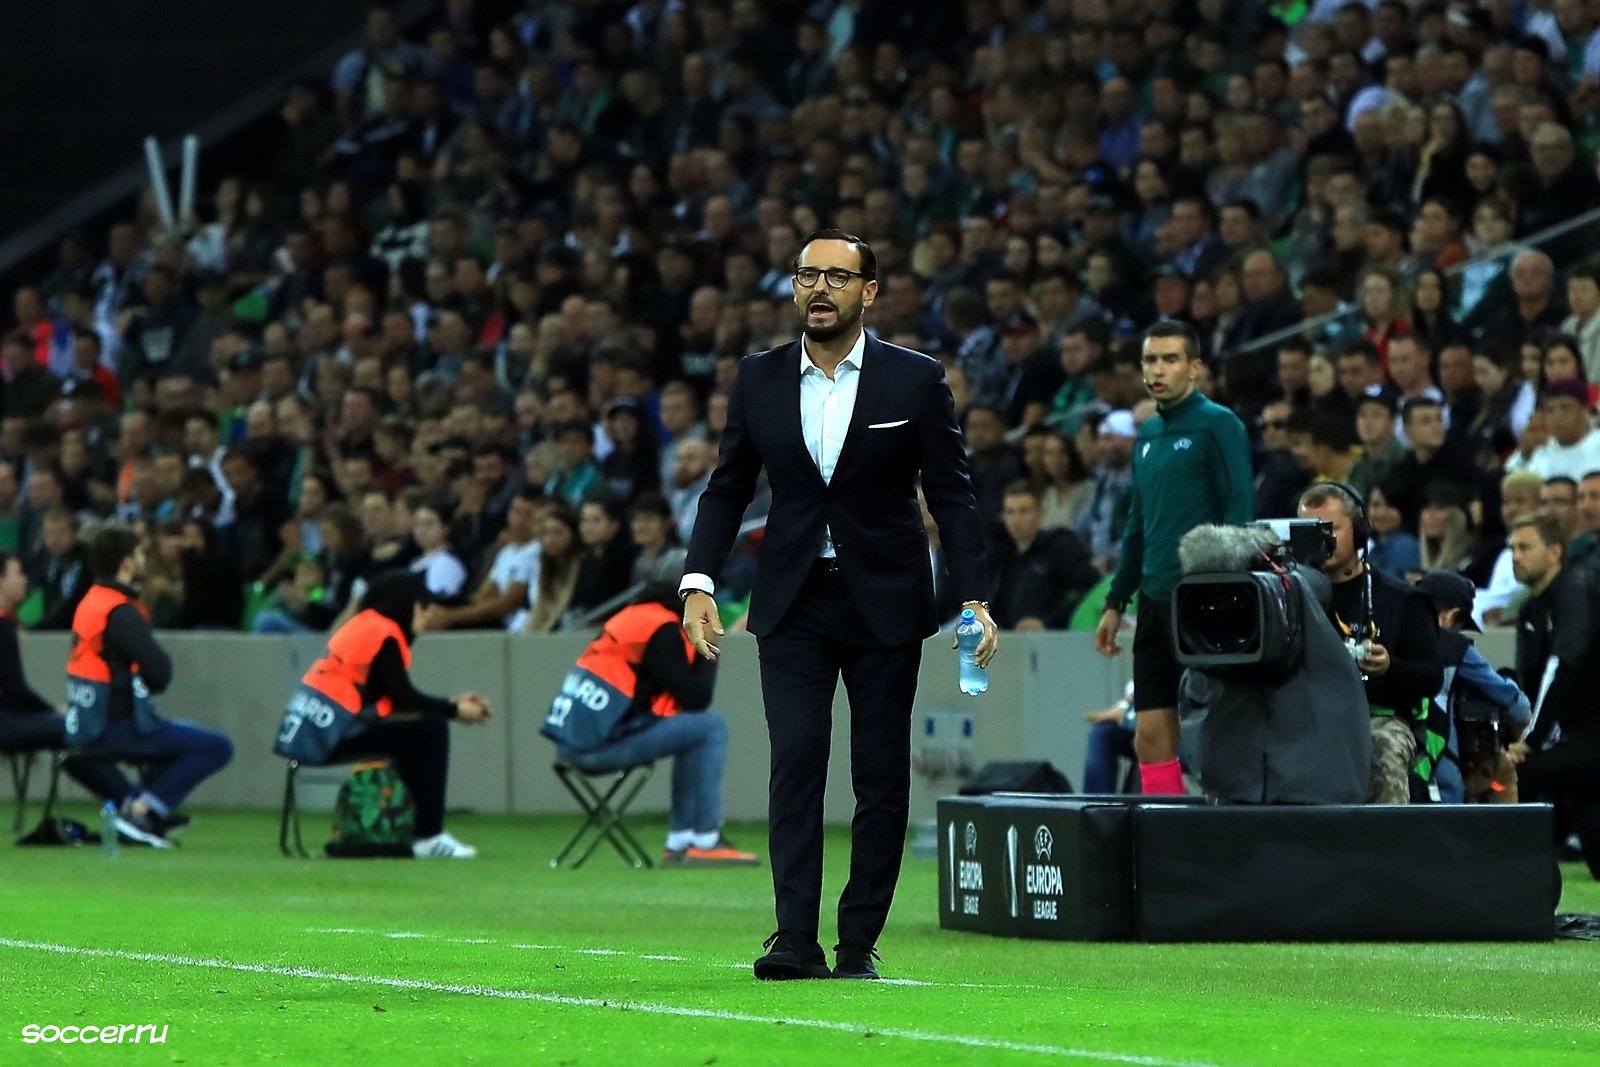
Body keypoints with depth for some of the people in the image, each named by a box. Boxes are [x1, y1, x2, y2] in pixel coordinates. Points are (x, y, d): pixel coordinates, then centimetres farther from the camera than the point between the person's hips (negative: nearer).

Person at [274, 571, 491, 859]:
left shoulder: (364, 625, 21)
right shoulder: (383, 633, -7)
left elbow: (398, 696, 22)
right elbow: (403, 699, -11)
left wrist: (451, 703, 18)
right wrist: (454, 711, 1)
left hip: (308, 731, 10)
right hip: (331, 733, -10)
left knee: (411, 734, 21)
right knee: (432, 730, -9)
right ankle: (429, 837, -9)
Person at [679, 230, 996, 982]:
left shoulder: (916, 381, -1)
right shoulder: (759, 379, 5)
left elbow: (952, 496, -1)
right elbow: (728, 488, 10)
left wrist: (974, 597, -9)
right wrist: (699, 582, -1)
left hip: (885, 603, -1)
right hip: (792, 602, 1)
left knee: (881, 774, 1)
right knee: (796, 759, -11)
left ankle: (859, 942, 7)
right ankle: (796, 939, -16)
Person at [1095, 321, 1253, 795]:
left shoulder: (1218, 425, -6)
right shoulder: (1148, 434, 16)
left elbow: (1239, 513, -12)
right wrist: (1115, 601, 21)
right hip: (1156, 598, 7)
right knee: (1150, 737, 5)